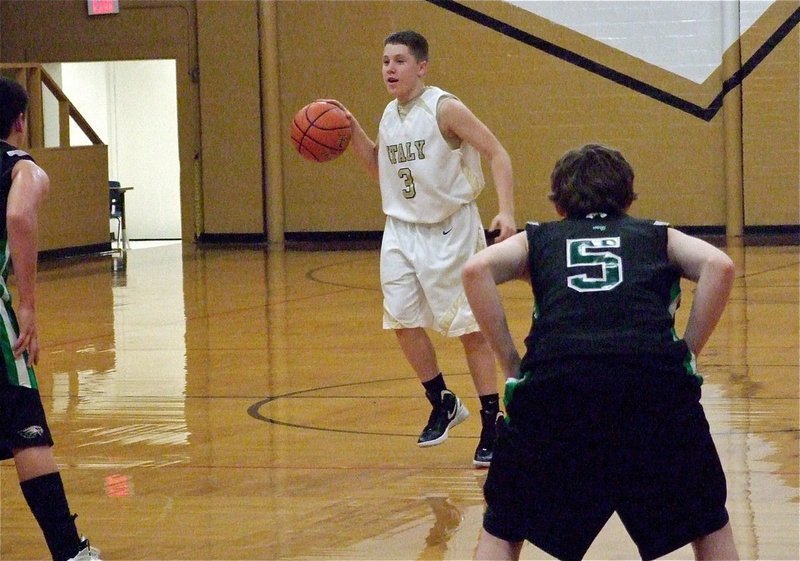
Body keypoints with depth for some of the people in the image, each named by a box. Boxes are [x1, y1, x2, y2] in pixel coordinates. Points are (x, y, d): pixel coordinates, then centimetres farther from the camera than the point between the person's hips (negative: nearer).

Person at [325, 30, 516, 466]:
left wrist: (506, 212, -27)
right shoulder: (389, 115, 7)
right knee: (403, 320, 6)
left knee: (470, 328, -3)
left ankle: (492, 425, 4)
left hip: (450, 230, -7)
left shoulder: (445, 109, -15)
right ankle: (443, 404, 26)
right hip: (402, 230, 7)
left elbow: (496, 153, -16)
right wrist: (353, 132, 5)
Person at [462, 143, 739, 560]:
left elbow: (476, 270, 9)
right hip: (657, 383, 0)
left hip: (554, 385, 0)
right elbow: (719, 266, 9)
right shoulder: (658, 236, 29)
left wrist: (511, 364, 11)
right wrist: (687, 353, 13)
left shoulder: (537, 238, 29)